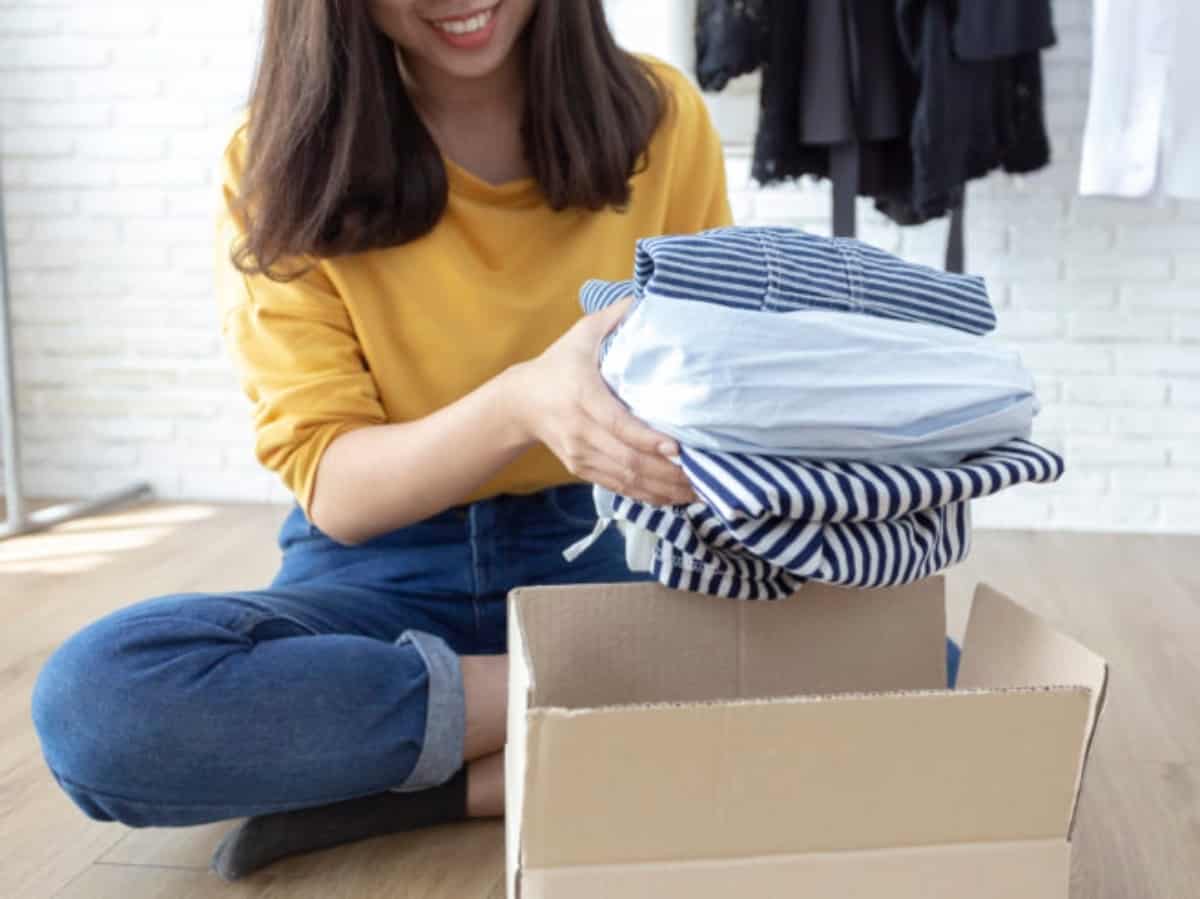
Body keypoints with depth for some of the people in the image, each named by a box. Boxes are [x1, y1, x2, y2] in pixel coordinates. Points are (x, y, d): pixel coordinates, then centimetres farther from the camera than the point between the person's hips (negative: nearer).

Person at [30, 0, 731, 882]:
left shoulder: (657, 117, -5)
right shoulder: (285, 160, -9)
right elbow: (332, 488, -14)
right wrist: (523, 403, -34)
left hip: (611, 550, 1)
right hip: (386, 571, -1)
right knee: (96, 697, -29)